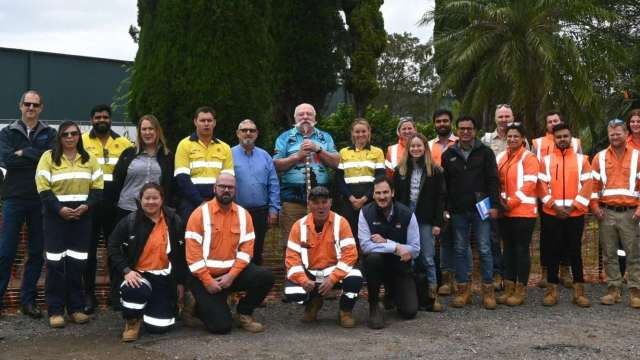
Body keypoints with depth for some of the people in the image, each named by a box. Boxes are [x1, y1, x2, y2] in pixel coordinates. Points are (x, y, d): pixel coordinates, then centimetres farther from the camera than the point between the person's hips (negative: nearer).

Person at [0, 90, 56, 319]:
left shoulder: (49, 134, 9)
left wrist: (24, 153, -11)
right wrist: (36, 157, -11)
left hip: (41, 200, 1)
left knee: (37, 252, 6)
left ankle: (28, 299, 15)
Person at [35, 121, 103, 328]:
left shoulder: (89, 159, 11)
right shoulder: (48, 157, 1)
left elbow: (97, 188, 6)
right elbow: (43, 189, -7)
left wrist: (87, 205, -11)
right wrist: (59, 209, -18)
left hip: (82, 217, 3)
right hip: (56, 217, -3)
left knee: (78, 263, 5)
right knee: (56, 263, -3)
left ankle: (76, 307, 14)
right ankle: (55, 310, 3)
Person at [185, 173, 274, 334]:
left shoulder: (243, 215, 3)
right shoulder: (200, 214, -9)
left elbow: (246, 248, -3)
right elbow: (193, 252, -13)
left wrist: (232, 275, -15)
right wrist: (207, 281, -18)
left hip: (232, 273, 4)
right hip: (205, 275, -4)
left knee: (265, 277, -21)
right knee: (221, 326, -15)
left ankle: (244, 313, 4)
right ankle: (202, 306, 20)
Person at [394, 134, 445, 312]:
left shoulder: (435, 171, 3)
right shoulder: (400, 170, 8)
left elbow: (440, 198, 0)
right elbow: (395, 197, 7)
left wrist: (437, 223, -7)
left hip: (425, 220, -2)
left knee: (428, 258, -1)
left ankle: (431, 296, 3)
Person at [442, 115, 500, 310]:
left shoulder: (485, 152, 3)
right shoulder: (448, 155, 8)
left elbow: (493, 180, 0)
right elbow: (443, 184, 9)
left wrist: (494, 204, -8)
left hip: (481, 208, -2)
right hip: (458, 211, 2)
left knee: (485, 250, 0)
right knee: (460, 250, 6)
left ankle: (488, 290, 7)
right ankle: (463, 290, 14)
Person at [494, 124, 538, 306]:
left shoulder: (529, 158, -6)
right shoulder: (501, 157, 12)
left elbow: (529, 185, -14)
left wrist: (511, 202, -15)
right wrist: (501, 199, -3)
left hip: (523, 211, -6)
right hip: (505, 212, 6)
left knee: (521, 250, -1)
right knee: (508, 249, 11)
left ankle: (521, 290, 6)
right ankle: (509, 288, 19)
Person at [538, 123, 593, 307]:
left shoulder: (582, 159, 5)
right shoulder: (546, 160, 5)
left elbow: (587, 186, -1)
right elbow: (542, 186, 0)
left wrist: (572, 207, -9)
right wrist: (555, 206, -10)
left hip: (575, 214, 0)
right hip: (552, 214, 0)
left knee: (575, 251, 4)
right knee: (553, 252, 3)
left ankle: (579, 291, 11)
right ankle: (551, 290, 10)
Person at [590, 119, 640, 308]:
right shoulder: (600, 157, 7)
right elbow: (593, 184, 8)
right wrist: (595, 206, -1)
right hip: (607, 213, 2)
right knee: (609, 255, 7)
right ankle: (614, 289, 15)